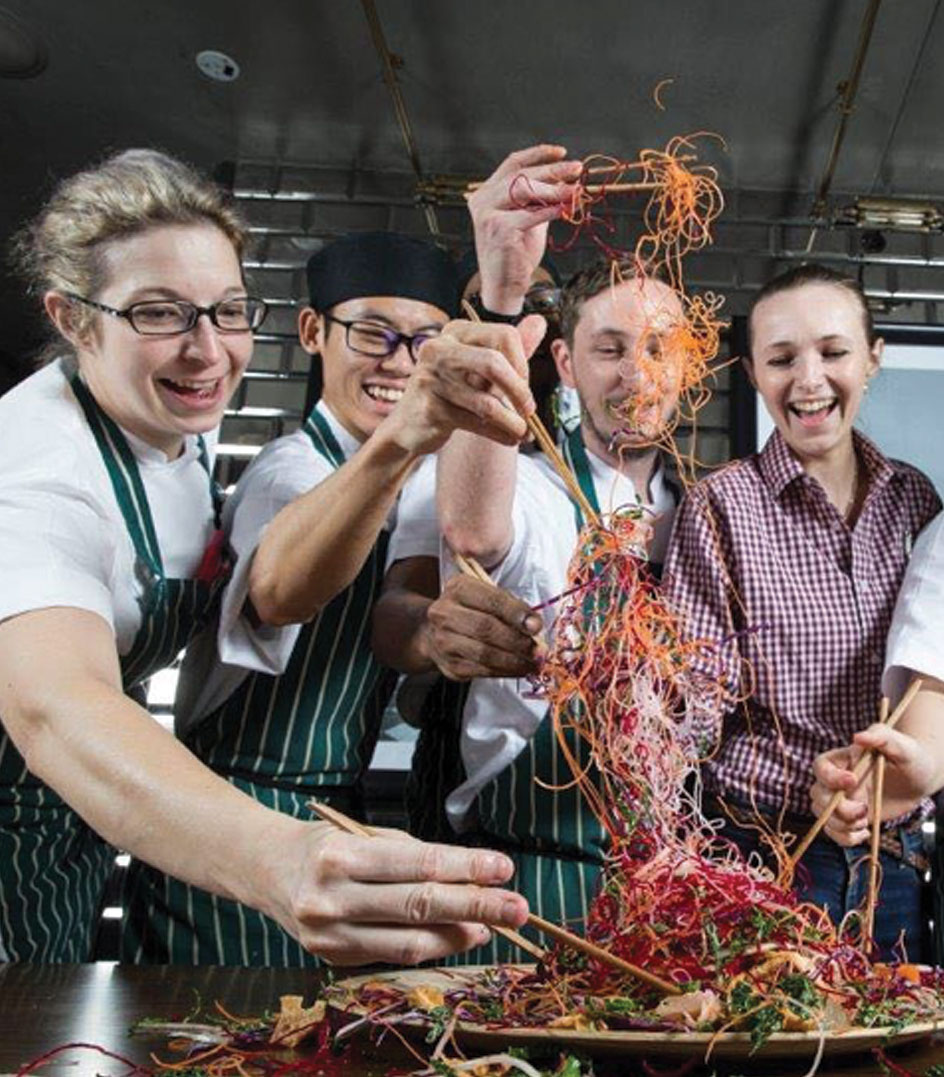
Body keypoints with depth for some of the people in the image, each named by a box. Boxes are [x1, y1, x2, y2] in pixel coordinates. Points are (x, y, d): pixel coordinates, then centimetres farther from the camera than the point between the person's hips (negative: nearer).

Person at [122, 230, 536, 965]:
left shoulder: (384, 477, 8)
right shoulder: (296, 469, -21)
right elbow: (278, 592, -47)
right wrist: (411, 429, -61)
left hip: (330, 815, 9)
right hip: (249, 824, -9)